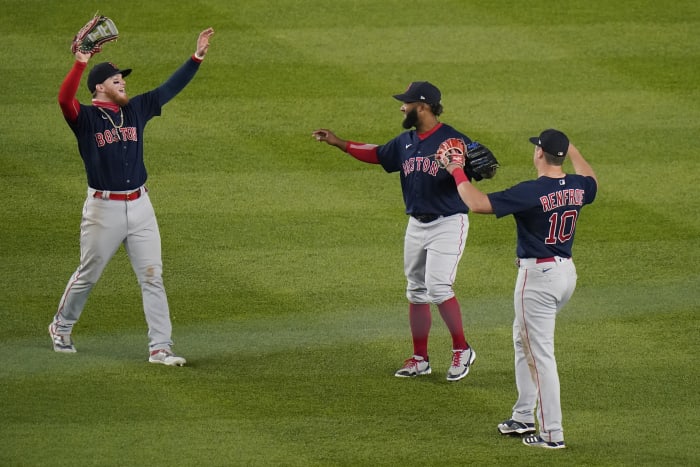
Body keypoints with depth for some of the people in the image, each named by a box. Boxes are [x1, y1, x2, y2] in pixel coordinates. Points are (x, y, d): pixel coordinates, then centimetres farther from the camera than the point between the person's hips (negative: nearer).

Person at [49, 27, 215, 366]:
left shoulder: (136, 109, 8)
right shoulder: (85, 118, -9)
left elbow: (170, 88, 9)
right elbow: (64, 99, -29)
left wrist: (197, 57, 1)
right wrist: (80, 63, -41)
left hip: (139, 207, 5)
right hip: (103, 209, -5)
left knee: (152, 278, -1)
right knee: (87, 275, 11)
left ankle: (160, 348, 0)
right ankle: (61, 328, 34)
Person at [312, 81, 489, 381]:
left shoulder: (453, 140, -14)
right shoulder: (405, 142, 9)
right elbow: (376, 155, 23)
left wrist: (472, 167, -39)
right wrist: (339, 143, 20)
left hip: (448, 223, -8)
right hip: (416, 225, 8)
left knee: (438, 287, -18)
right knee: (416, 291, 11)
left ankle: (461, 350, -2)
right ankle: (420, 359, 21)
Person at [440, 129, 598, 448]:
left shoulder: (531, 192, -22)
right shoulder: (577, 187, 0)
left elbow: (477, 204, -23)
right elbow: (591, 180, 27)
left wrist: (457, 173, -8)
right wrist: (572, 151, 37)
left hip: (538, 275, -8)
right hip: (567, 271, 8)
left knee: (541, 354, -3)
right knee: (524, 339, 24)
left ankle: (552, 433, -1)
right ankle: (523, 418, 29)